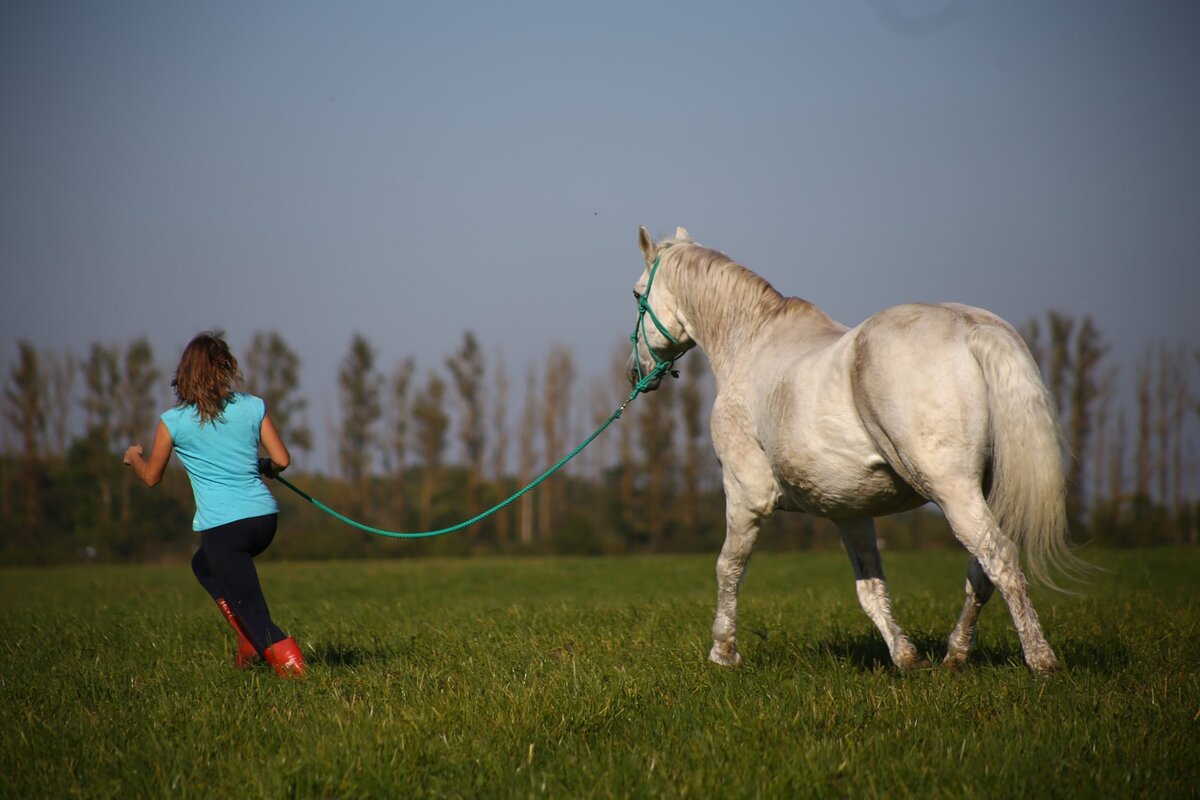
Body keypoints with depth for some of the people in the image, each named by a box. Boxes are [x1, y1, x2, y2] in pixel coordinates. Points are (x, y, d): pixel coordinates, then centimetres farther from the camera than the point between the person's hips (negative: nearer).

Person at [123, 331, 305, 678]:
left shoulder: (173, 422, -2)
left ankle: (286, 658, -18)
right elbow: (282, 460, 4)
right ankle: (252, 638, 19)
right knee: (204, 565, 30)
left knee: (250, 606, 2)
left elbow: (151, 476, 10)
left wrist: (134, 456, 32)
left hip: (222, 526, -5)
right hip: (264, 517, 5)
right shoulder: (253, 407, 4)